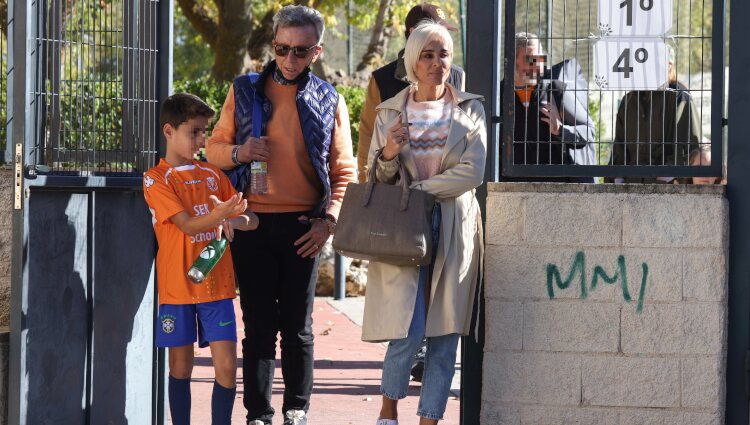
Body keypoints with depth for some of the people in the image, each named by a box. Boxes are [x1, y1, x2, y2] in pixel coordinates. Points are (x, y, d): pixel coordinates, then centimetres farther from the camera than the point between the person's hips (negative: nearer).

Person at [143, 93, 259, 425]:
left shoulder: (213, 175, 12)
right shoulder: (156, 179, -4)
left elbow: (252, 221, 11)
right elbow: (188, 225, -16)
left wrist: (233, 220, -12)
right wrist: (219, 214, -34)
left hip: (217, 284, 4)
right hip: (178, 286, -4)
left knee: (227, 366, -3)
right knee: (180, 366, 3)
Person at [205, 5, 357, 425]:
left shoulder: (329, 101, 7)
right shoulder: (245, 91, 8)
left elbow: (344, 172, 5)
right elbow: (215, 148, 11)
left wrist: (329, 220, -8)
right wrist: (239, 152, -12)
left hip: (303, 228, 0)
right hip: (253, 224, 0)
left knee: (298, 326, 4)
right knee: (259, 324, 2)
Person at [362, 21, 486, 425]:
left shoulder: (469, 110, 6)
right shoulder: (390, 112, 8)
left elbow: (472, 172, -5)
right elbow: (376, 180, 10)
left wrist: (419, 189, -11)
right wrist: (388, 156, -11)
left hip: (454, 230, 1)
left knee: (444, 336, -1)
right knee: (408, 331, -12)